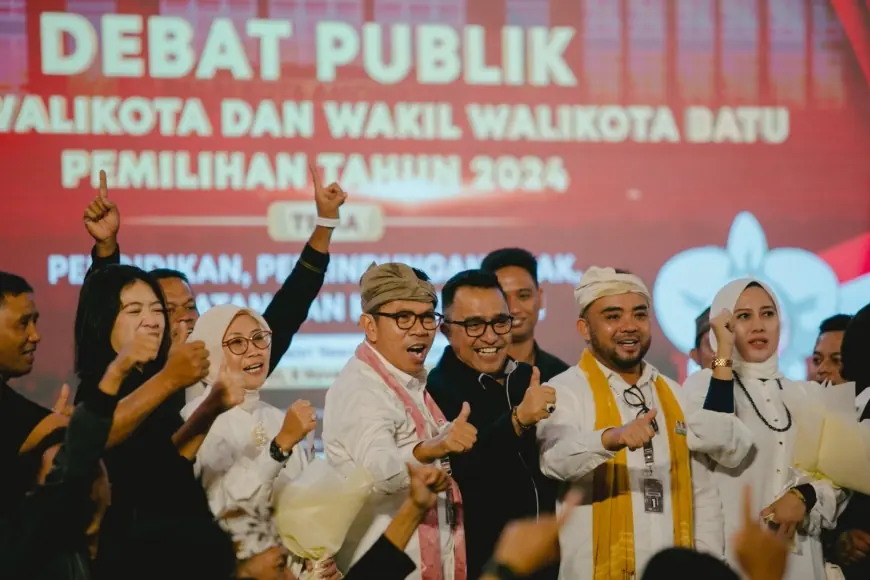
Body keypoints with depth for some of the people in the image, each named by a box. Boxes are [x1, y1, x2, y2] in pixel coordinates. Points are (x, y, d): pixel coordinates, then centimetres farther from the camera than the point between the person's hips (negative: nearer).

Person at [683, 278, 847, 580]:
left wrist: (803, 496, -13)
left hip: (798, 554, 4)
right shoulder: (704, 384, -1)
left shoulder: (809, 394, 13)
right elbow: (724, 449, -20)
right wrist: (724, 353, -17)